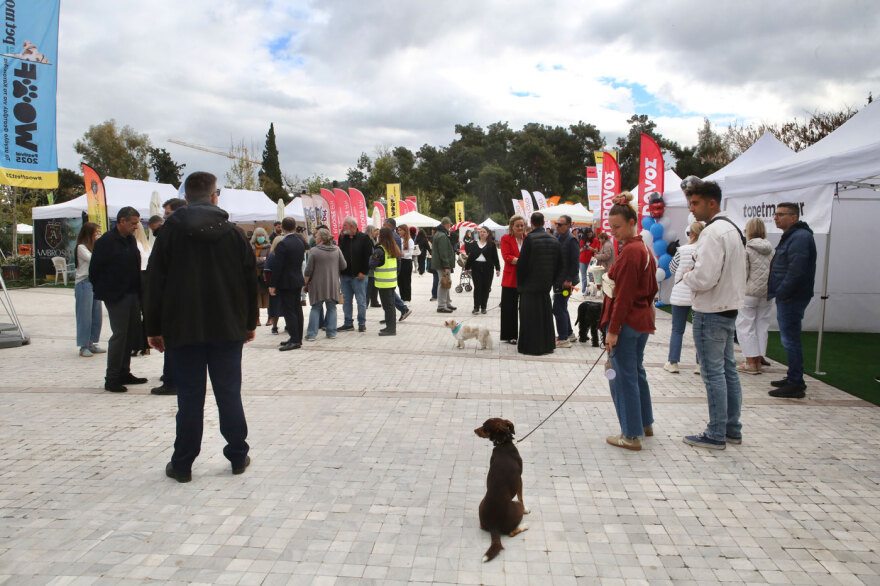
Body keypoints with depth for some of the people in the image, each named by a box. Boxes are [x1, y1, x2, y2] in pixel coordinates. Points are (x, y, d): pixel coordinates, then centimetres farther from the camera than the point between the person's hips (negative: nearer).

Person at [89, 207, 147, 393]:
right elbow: (94, 270, -8)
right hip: (116, 297, -8)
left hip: (132, 294, 8)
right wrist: (103, 292, -4)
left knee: (133, 333, 10)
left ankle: (124, 373, 22)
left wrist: (139, 291, 12)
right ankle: (111, 379, 1)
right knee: (120, 334, -7)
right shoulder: (105, 242, -10)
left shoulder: (131, 240, 13)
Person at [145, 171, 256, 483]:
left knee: (189, 398, 4)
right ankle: (238, 457, 19)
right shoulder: (234, 233, 2)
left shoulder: (170, 232, -2)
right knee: (229, 393, 10)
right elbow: (249, 280, 5)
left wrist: (154, 329, 5)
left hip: (183, 329, -1)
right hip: (228, 328, 1)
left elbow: (155, 283, -2)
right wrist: (249, 322, 14)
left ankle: (182, 465, 12)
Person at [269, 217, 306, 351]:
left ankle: (294, 340, -5)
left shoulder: (282, 244, -17)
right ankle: (298, 338, 19)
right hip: (298, 281, 8)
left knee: (288, 311, -5)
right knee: (297, 309, 13)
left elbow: (277, 266, -17)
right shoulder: (300, 242, 8)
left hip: (286, 283, -8)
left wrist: (273, 285, -12)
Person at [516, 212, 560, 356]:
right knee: (545, 314, 15)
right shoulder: (554, 240, 5)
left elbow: (522, 263, -14)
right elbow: (559, 265, 10)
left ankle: (530, 346, 5)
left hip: (530, 285, -6)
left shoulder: (529, 239, -14)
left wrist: (519, 283, -2)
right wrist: (551, 281, 17)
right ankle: (547, 344, 23)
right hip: (545, 285, 6)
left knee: (530, 316, 1)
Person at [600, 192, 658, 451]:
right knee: (636, 372, 21)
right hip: (642, 320, 10)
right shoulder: (645, 249, 12)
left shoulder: (629, 251, -17)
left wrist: (613, 329, -19)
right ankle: (645, 423, 34)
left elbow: (623, 295, -20)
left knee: (623, 377, -2)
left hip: (626, 322, -10)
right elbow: (652, 289, 18)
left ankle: (631, 435, 5)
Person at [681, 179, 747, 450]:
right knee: (728, 369, 15)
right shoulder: (733, 228, 13)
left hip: (710, 313, -10)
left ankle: (716, 435, 6)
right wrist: (694, 274, 12)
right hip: (729, 308, 10)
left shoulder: (713, 232, -19)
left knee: (713, 373, -2)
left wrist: (687, 276, -7)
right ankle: (732, 429, 25)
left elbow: (704, 278, -26)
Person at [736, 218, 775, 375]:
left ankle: (750, 363, 1)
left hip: (749, 293, -5)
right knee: (762, 326, 11)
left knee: (746, 326, 2)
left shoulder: (746, 249, -10)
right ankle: (758, 361, 16)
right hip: (767, 294, 6)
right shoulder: (771, 249, 6)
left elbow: (742, 274, -12)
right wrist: (770, 290, 17)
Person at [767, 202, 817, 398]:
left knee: (790, 340, -7)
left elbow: (796, 271, -25)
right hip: (787, 298, 11)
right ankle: (793, 379, 26)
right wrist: (775, 292, 16)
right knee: (790, 340, 16)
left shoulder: (800, 237, -16)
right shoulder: (790, 236, 18)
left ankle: (795, 385, -2)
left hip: (792, 299, -11)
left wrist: (781, 293, -18)